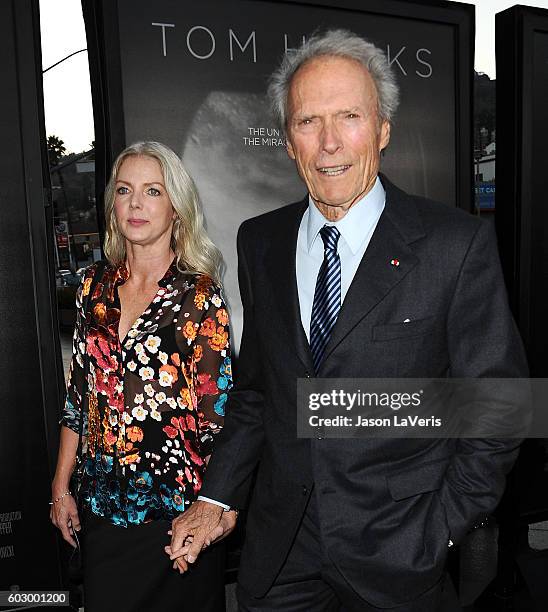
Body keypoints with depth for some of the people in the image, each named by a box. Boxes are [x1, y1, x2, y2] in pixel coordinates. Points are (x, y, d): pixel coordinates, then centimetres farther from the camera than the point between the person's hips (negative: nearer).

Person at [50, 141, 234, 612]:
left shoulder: (199, 294, -13)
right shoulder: (96, 286, 1)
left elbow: (216, 412, -11)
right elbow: (78, 393, 7)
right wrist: (61, 485, 9)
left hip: (176, 504, -4)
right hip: (103, 504, 4)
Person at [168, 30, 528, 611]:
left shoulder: (458, 243, -13)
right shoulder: (260, 242, 1)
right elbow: (253, 387, 7)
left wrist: (435, 534, -9)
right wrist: (216, 497, 3)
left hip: (395, 553, -3)